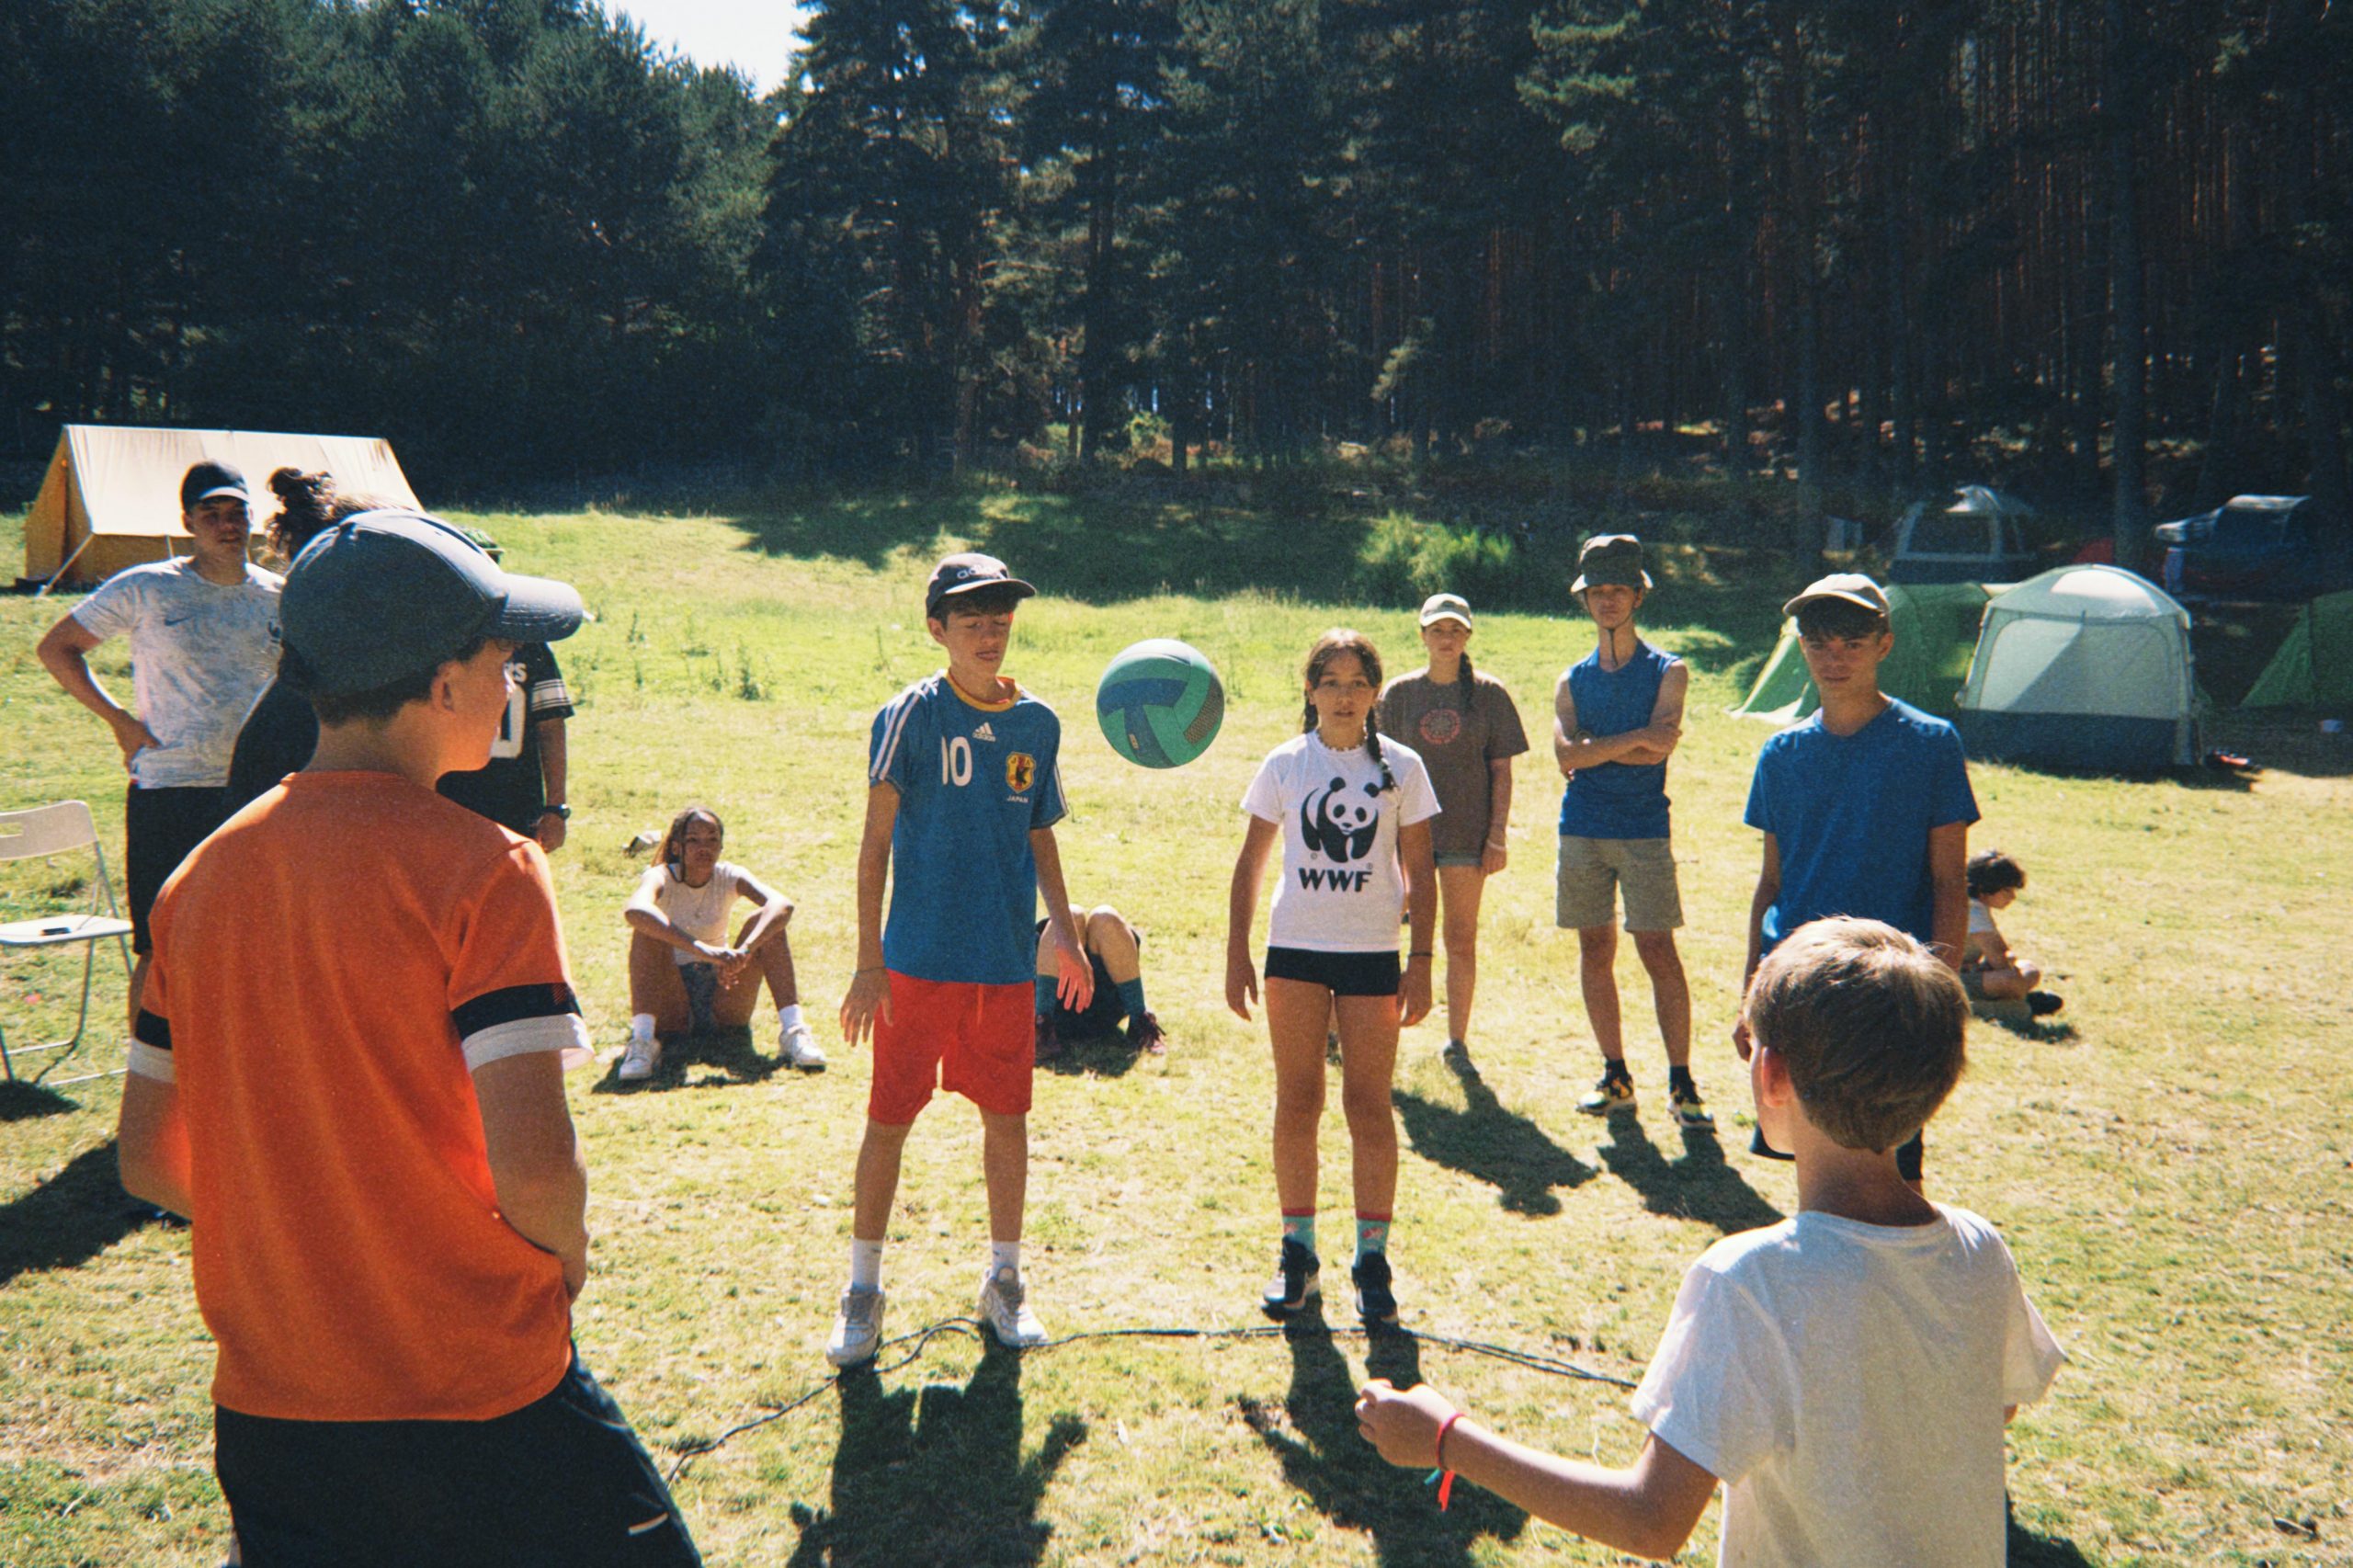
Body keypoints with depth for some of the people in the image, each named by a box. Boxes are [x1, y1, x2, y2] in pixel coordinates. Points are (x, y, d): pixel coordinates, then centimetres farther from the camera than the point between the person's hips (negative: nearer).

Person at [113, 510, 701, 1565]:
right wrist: (564, 1252, -4)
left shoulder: (201, 876, 1)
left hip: (264, 1409, 6)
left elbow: (147, 1161, 7)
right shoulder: (481, 868, -18)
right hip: (480, 1399, -5)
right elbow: (532, 1167, -25)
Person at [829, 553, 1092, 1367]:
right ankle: (863, 1288, 20)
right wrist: (869, 959, -12)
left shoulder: (1038, 723, 6)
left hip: (1008, 958, 4)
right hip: (920, 956, -4)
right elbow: (877, 840, -8)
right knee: (890, 1118, 4)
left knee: (1008, 1116, 11)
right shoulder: (911, 714, -8)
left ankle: (1004, 1279, 28)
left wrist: (1064, 933, 8)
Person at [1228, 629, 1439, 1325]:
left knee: (1368, 1104, 1)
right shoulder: (1284, 765, 2)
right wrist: (1236, 954, 1)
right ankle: (1297, 1252, 16)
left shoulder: (1401, 766, 1)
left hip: (1372, 953, -1)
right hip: (1295, 948, 1)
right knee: (1296, 1102, 5)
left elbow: (1420, 873, 3)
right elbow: (1250, 863, 6)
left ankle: (1372, 1256, 12)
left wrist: (1421, 962, -2)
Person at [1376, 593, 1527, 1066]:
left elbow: (1501, 770, 2)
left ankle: (1457, 1040, 16)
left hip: (1467, 832, 0)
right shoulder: (1400, 693, 4)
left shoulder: (1489, 694, 2)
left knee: (1461, 941, 5)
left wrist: (1498, 836, -3)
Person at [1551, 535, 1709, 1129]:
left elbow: (1659, 749, -13)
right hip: (1582, 831, 4)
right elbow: (1566, 756, -5)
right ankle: (1616, 1078, 17)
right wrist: (1634, 739, -13)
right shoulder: (1572, 680, 11)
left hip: (1644, 830, -4)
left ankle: (1681, 1084, 1)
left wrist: (1592, 747, -8)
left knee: (1659, 952, -6)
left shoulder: (1668, 671, 3)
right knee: (1595, 952, 7)